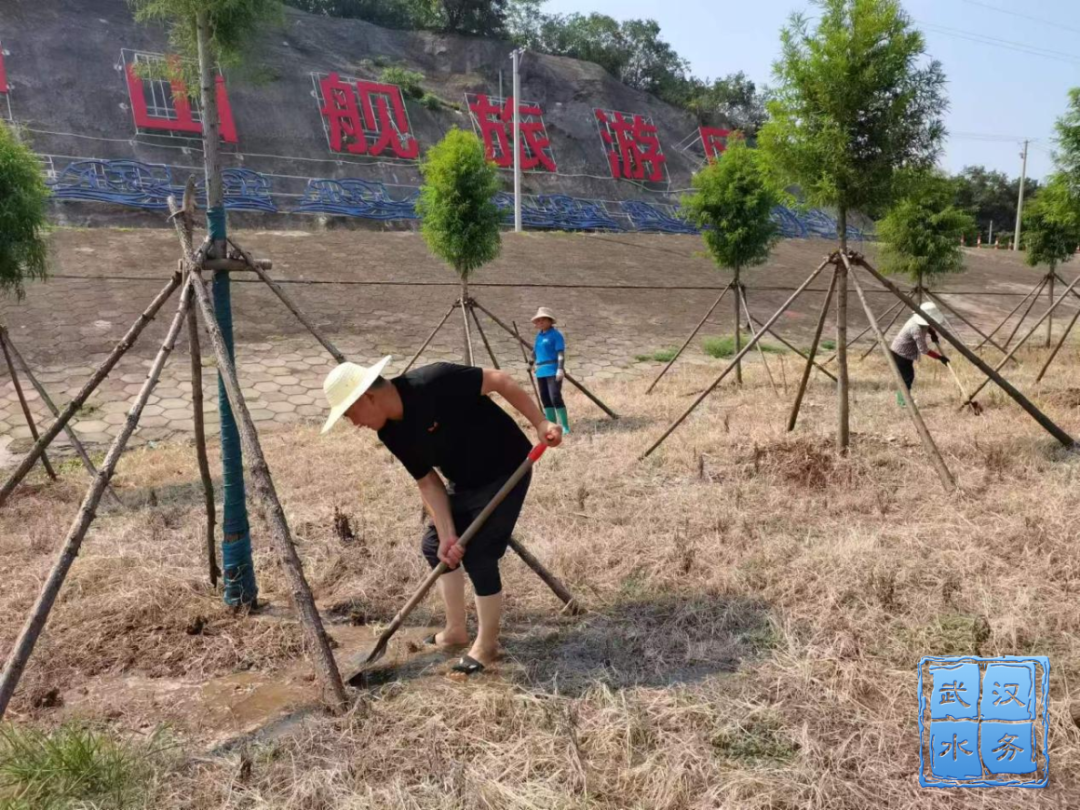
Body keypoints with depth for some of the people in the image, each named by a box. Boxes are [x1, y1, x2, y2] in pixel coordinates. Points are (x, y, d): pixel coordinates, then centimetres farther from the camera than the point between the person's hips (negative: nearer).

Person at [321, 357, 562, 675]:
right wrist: (447, 534, -12)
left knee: (479, 555, -10)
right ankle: (456, 630, 28)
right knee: (434, 544, 13)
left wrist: (540, 424, -27)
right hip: (464, 482, 8)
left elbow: (498, 380, -24)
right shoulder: (391, 434, -5)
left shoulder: (433, 382, -29)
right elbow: (428, 482, -2)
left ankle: (487, 644, 10)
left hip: (505, 471, -8)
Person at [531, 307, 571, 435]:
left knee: (555, 398, -14)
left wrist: (560, 369, -22)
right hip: (541, 371, 8)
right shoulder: (539, 335, 16)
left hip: (553, 370, -8)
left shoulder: (555, 334, -7)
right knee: (545, 399, 7)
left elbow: (561, 353, -14)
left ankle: (565, 427, -9)